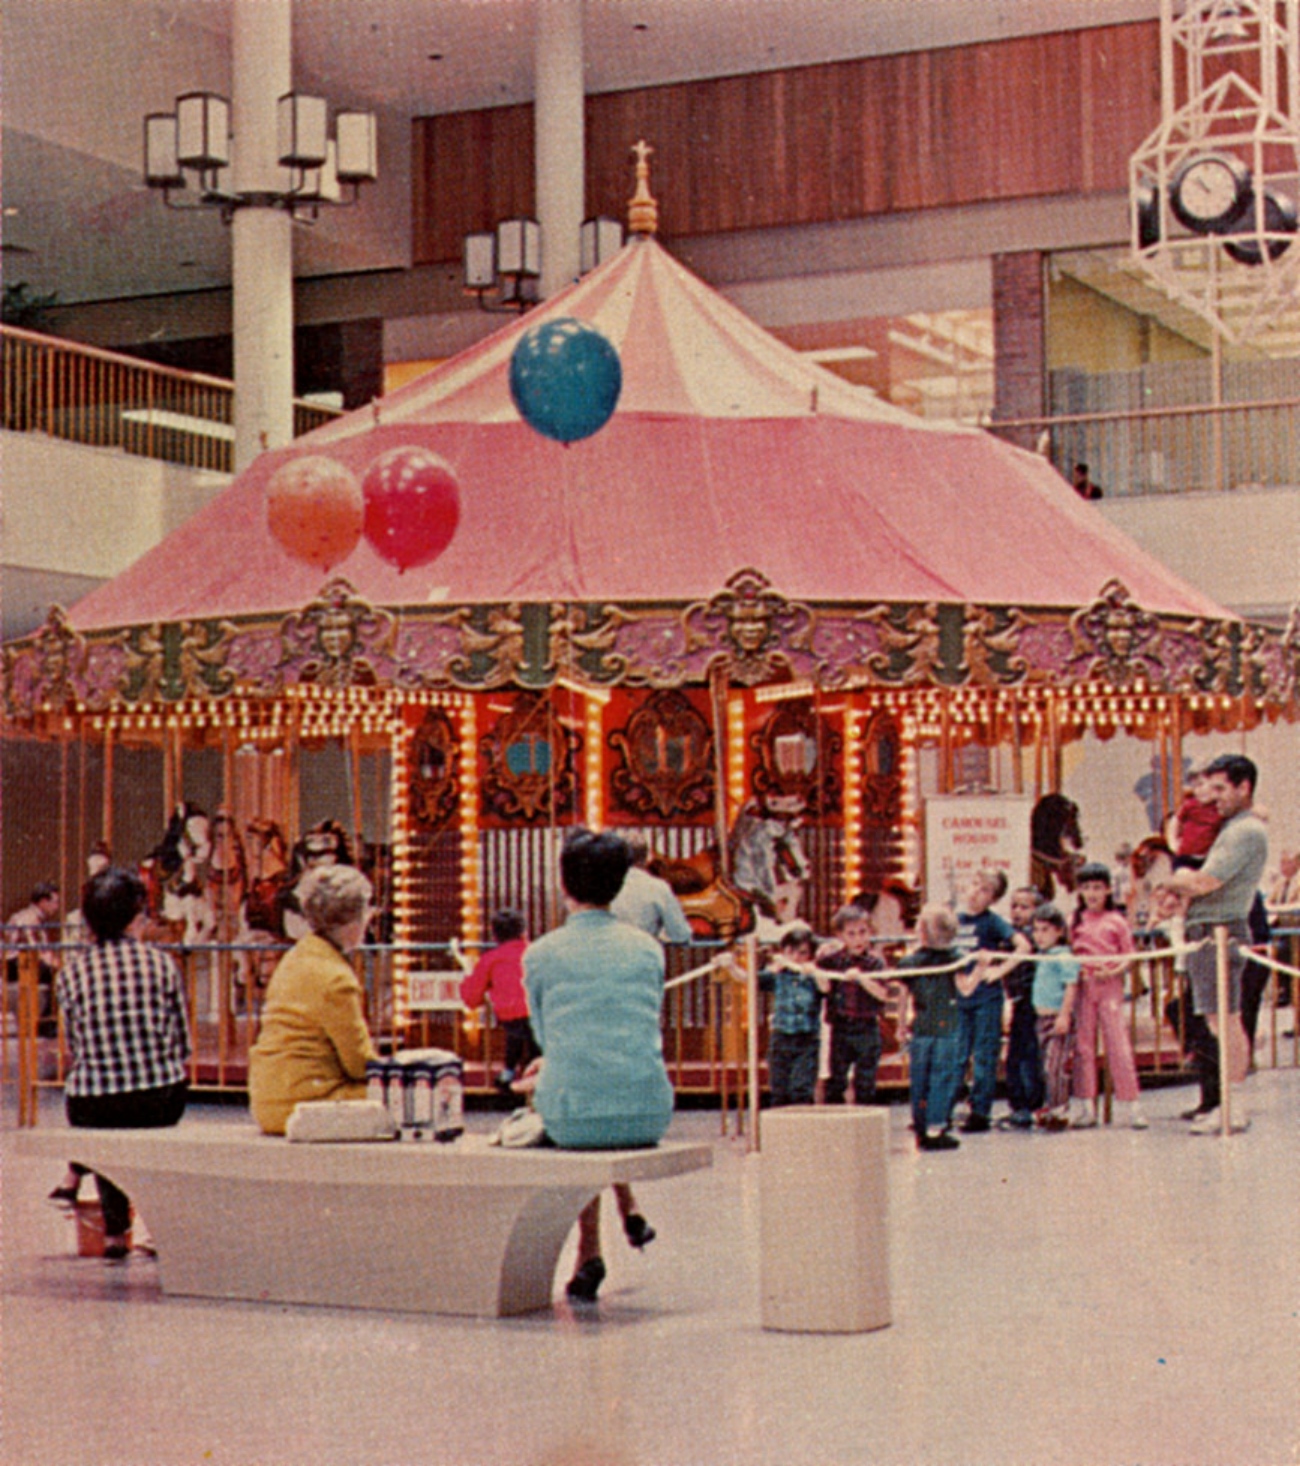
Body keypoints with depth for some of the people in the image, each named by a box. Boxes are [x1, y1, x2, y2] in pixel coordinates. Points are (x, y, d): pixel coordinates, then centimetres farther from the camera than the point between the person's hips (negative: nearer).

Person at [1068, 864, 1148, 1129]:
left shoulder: (1116, 921, 1)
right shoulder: (1076, 921, 9)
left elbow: (1129, 957, 1)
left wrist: (1114, 971, -15)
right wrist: (1075, 969, -6)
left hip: (1110, 986, -3)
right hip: (1082, 986, 3)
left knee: (1118, 1044, -7)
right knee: (1083, 1045, 4)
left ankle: (1132, 1105, -4)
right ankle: (1086, 1107, 9)